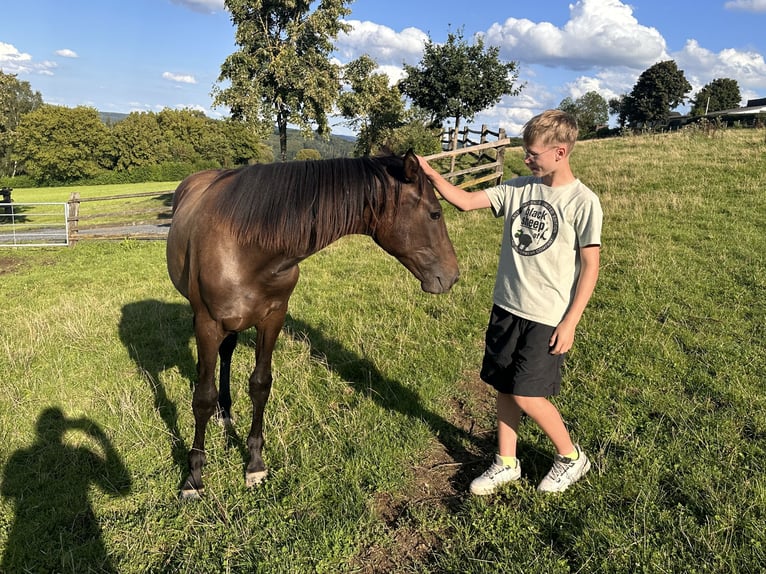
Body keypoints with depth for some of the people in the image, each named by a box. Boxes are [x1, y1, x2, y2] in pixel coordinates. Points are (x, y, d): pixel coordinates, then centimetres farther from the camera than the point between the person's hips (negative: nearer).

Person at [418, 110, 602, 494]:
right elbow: (466, 201, 0)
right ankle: (506, 464, 31)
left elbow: (590, 266, -10)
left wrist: (570, 323, -13)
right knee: (504, 389, 12)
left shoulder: (582, 202, -11)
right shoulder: (517, 188, 3)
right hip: (506, 307, 6)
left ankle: (571, 457, 23)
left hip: (547, 317, -6)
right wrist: (431, 175, -12)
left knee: (526, 396, -3)